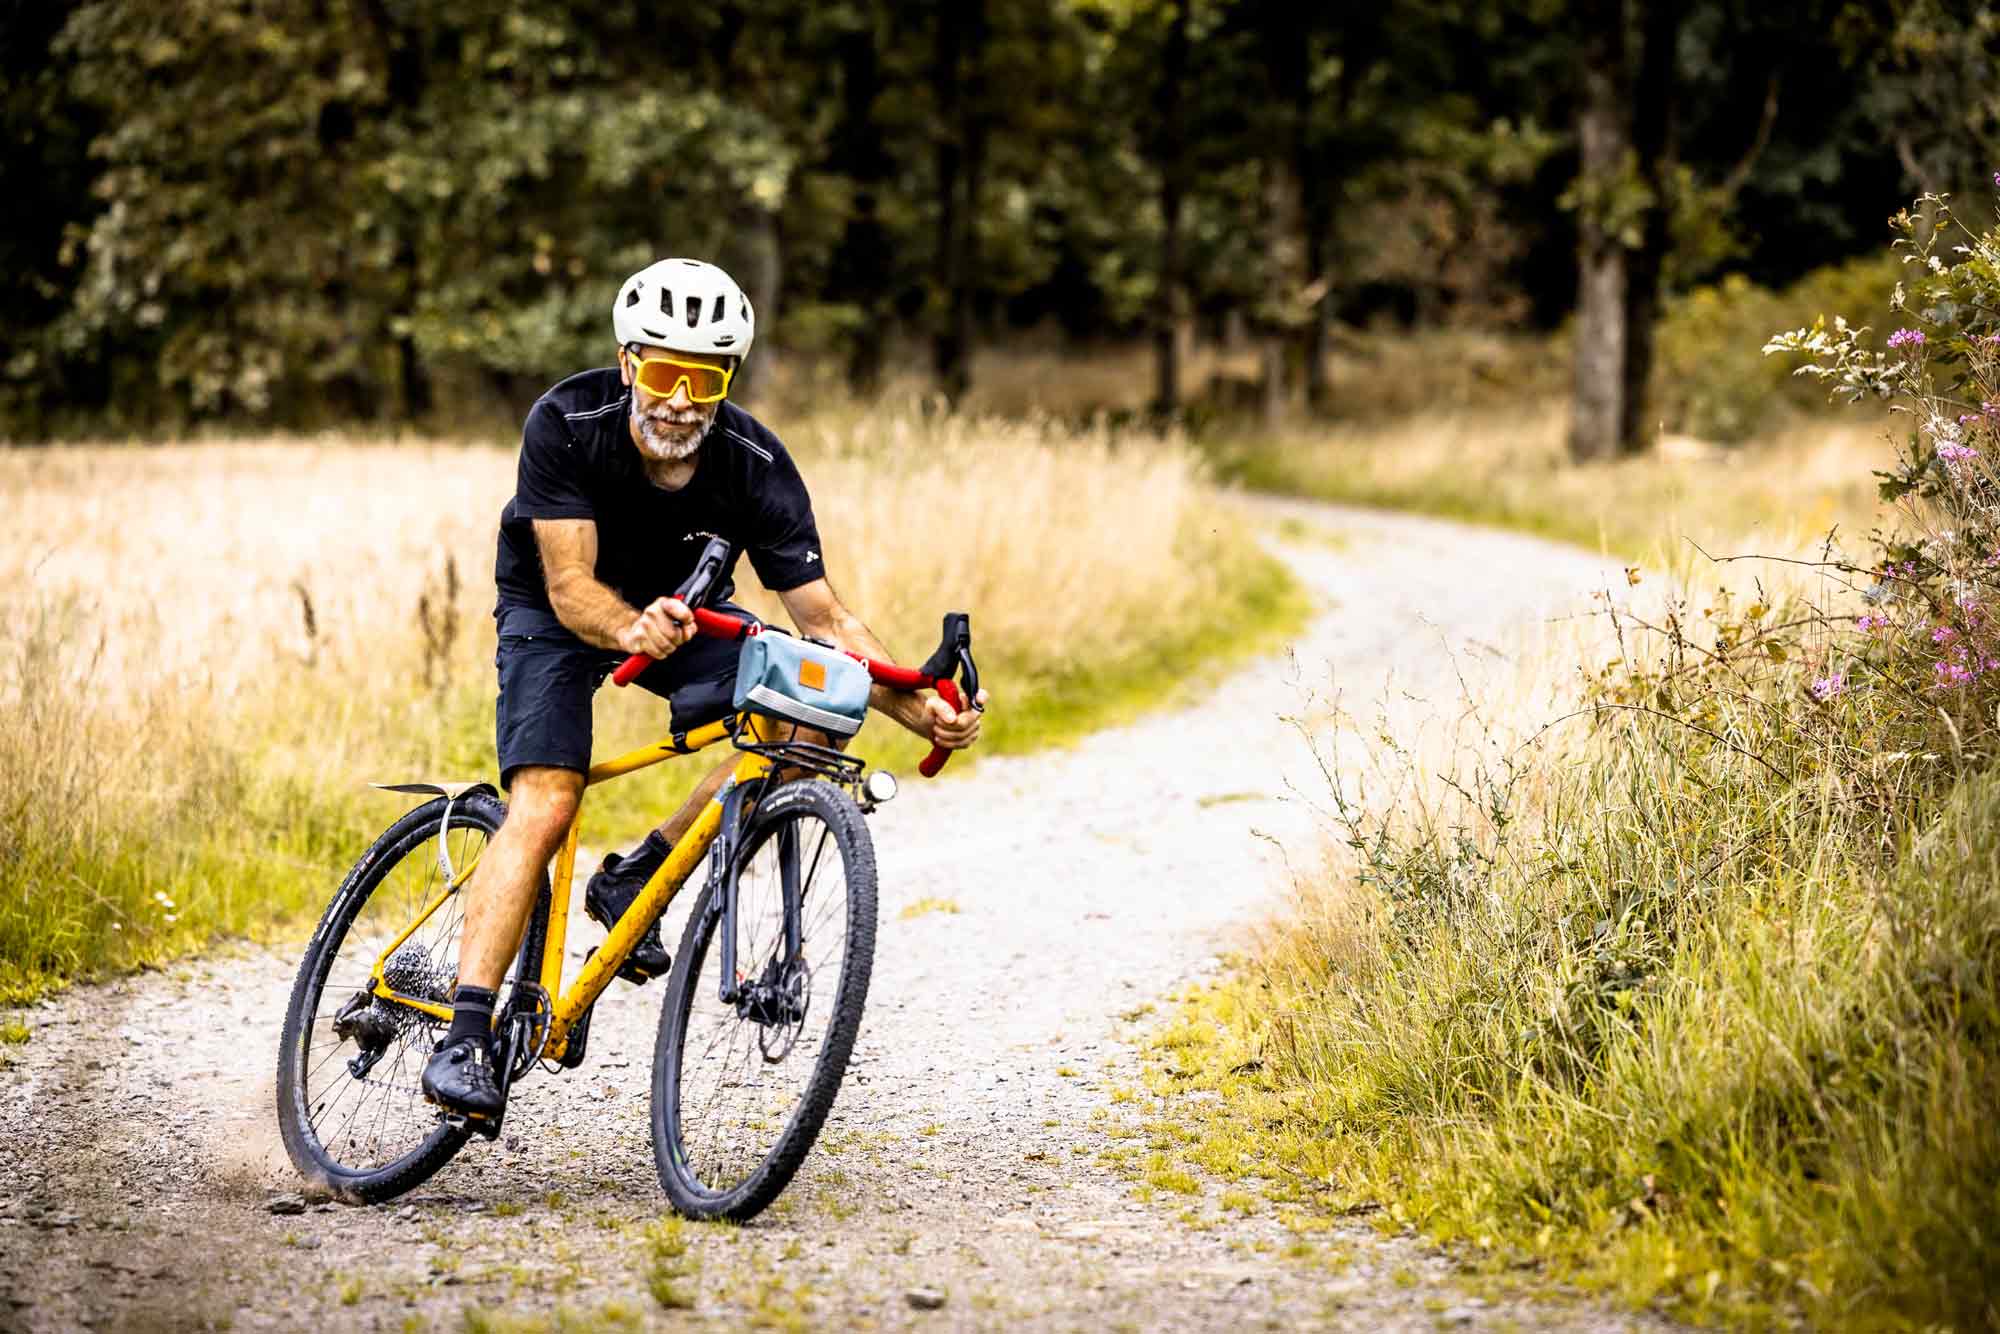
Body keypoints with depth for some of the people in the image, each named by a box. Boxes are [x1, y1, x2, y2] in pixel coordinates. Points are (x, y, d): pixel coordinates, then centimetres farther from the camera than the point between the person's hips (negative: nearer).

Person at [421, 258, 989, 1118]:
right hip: (556, 613, -3)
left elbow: (823, 617, -25)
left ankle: (634, 881, -8)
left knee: (812, 711, -22)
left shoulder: (756, 467, -25)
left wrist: (922, 712, -39)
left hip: (683, 610, 3)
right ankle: (464, 1038, -25)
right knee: (545, 804, -24)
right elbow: (572, 588, -33)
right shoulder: (566, 426, -30)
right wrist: (631, 629, -56)